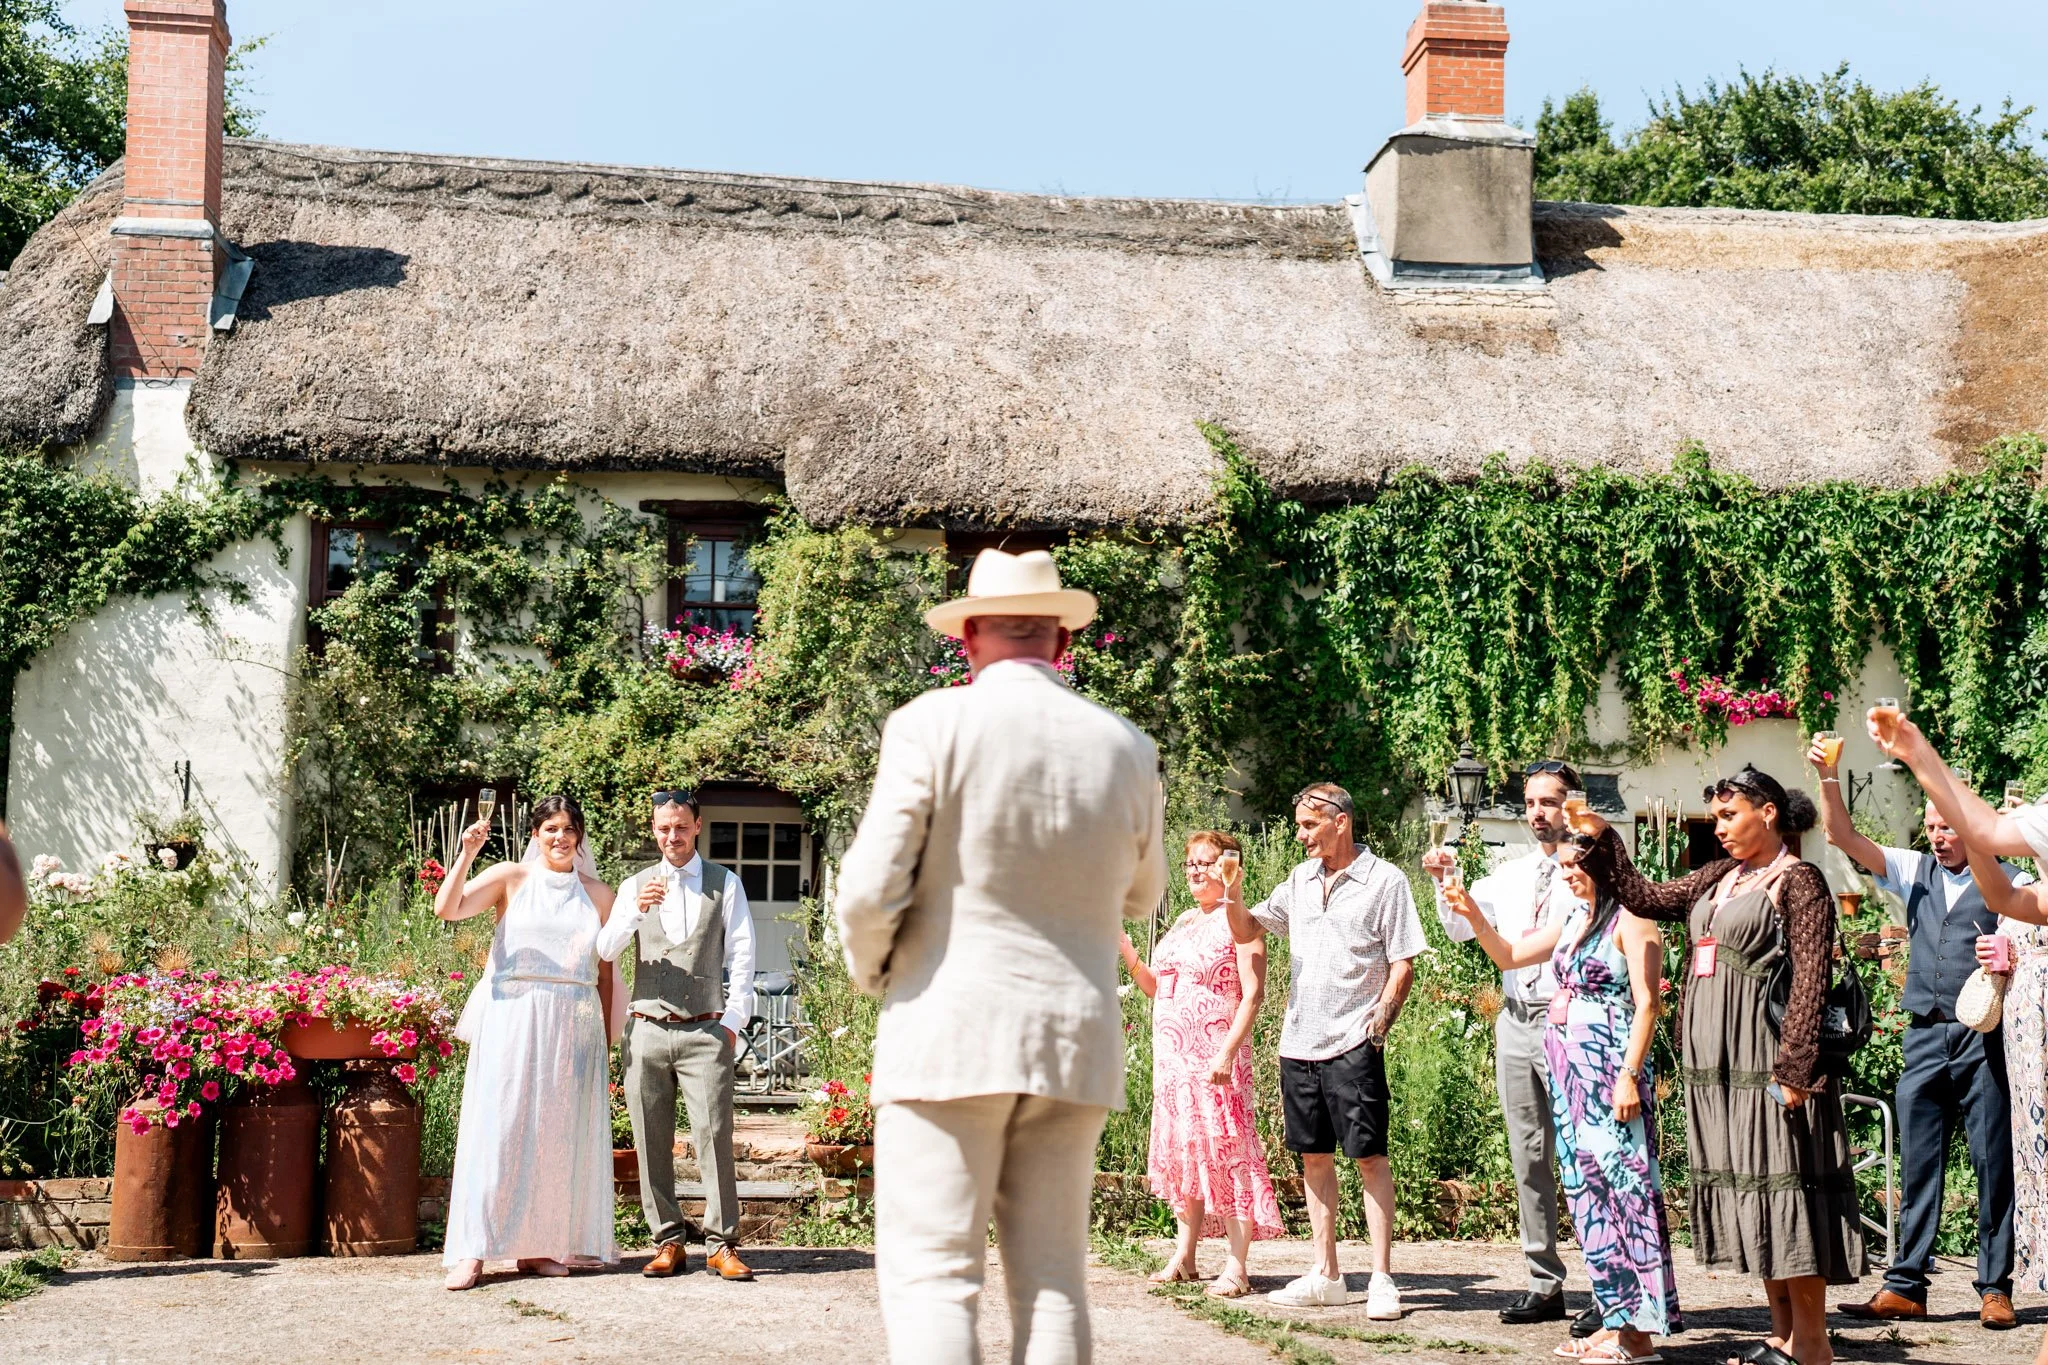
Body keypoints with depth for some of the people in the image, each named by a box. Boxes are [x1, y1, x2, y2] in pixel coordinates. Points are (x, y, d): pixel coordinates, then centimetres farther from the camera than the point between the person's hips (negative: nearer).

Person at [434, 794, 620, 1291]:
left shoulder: (598, 894, 11)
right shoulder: (511, 878, 4)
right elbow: (447, 909, -8)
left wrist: (610, 1038, 8)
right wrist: (467, 853, -19)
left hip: (572, 1027, 3)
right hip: (512, 1020, -3)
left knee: (557, 1133, 4)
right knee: (497, 1128, -6)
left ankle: (538, 1246, 12)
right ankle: (473, 1250, -5)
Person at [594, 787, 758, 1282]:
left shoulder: (725, 883, 8)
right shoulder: (635, 886, 13)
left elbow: (741, 957, 5)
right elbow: (604, 950, 2)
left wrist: (733, 1020, -3)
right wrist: (636, 911, -16)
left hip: (705, 1031, -2)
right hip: (647, 1031, 3)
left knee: (714, 1135, -10)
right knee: (651, 1143, 3)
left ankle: (721, 1245, -5)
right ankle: (668, 1242, 11)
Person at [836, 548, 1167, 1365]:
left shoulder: (933, 725, -7)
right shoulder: (1126, 748, 5)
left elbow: (868, 891, -9)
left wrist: (874, 973, 10)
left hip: (948, 1035, -4)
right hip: (1076, 1046, 4)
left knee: (931, 1276, -3)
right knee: (1052, 1280, 9)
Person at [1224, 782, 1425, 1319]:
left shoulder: (1384, 881, -2)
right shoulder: (1301, 880, 14)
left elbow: (1403, 963, -4)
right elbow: (1247, 930, 15)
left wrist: (1381, 1018, -14)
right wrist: (1232, 899, -5)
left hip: (1353, 1043, -6)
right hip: (1299, 1040, 6)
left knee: (1369, 1155, -5)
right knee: (1314, 1155, 11)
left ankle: (1382, 1280, 0)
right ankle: (1326, 1275, 20)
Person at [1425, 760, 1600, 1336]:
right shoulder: (1508, 876, 14)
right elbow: (1461, 928, 12)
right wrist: (1445, 880, -3)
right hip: (1515, 1023, 7)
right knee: (1529, 1159, 11)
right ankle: (1545, 1284, 20)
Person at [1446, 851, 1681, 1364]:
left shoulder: (1630, 920, -8)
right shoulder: (1574, 920, 16)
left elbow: (1647, 1004, -13)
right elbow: (1509, 956, 25)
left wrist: (1630, 1075, -19)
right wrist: (1473, 915, 10)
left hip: (1610, 1069, -8)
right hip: (1569, 1071, 9)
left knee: (1622, 1187, -7)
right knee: (1588, 1191, 9)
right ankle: (1616, 1318, 16)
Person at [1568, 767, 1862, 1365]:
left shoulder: (1798, 881, -5)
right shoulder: (1719, 877, 17)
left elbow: (1810, 979, -12)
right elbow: (1647, 898, 20)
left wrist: (1793, 1067, -19)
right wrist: (1600, 842, 12)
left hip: (1763, 1058, -8)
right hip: (1715, 1064, 8)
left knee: (1780, 1183, -7)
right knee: (1745, 1188, 9)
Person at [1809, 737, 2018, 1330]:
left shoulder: (2004, 882, 1)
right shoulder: (1914, 870, 10)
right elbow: (1844, 838, 2)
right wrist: (1828, 778, -10)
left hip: (1983, 1037, -3)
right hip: (1925, 1036, 3)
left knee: (1993, 1161, 1)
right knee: (1917, 1164, 5)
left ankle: (1995, 1288, 10)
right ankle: (1906, 1287, 8)